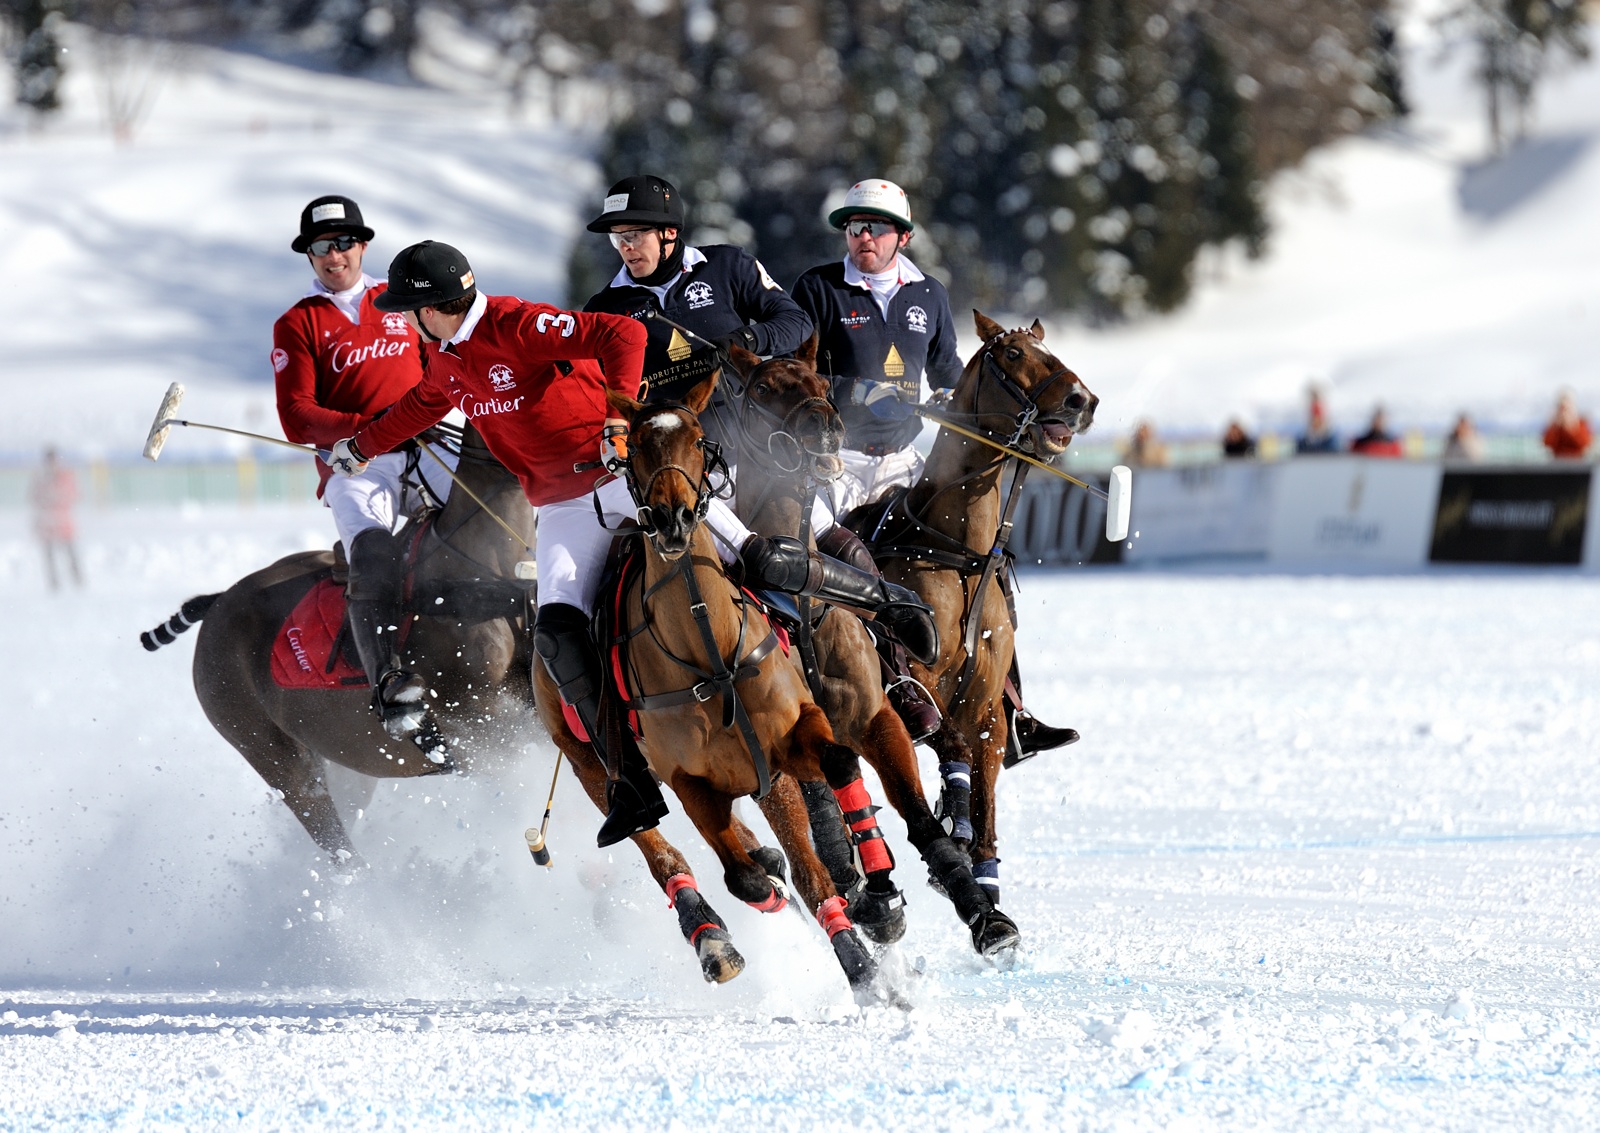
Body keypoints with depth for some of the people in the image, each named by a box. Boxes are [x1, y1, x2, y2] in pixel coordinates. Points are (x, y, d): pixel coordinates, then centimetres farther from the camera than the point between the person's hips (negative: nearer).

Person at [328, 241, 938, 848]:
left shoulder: (516, 326, -20)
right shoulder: (443, 355, 7)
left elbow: (623, 334, -29)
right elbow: (425, 403, 32)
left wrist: (619, 406, -42)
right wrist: (361, 446, 40)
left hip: (626, 470, -7)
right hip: (563, 506, 7)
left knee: (754, 561, -12)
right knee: (556, 629, -15)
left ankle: (886, 598, 8)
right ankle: (630, 781, -16)